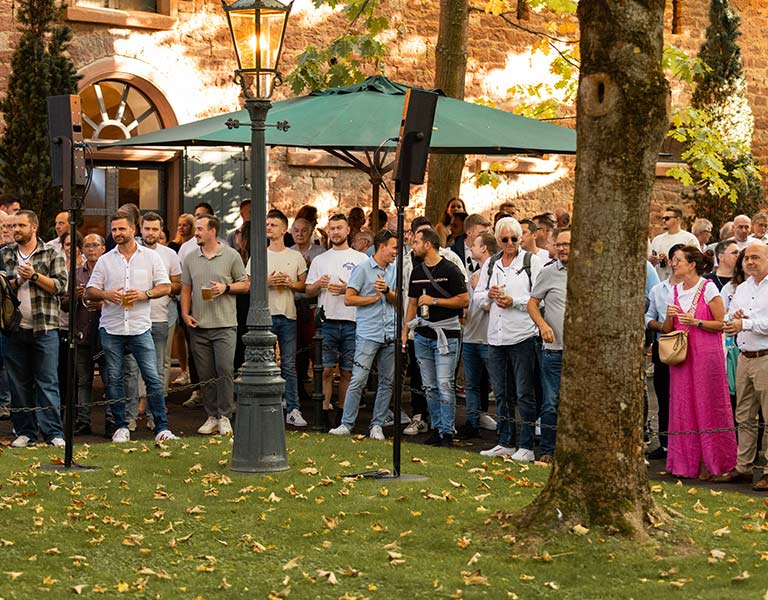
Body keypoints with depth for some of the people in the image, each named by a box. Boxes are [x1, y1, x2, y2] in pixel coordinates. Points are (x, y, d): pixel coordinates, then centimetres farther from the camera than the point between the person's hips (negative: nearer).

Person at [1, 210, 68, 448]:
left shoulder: (52, 254, 4)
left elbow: (60, 286, -4)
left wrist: (35, 276, -13)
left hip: (44, 328, -3)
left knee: (47, 381, -4)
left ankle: (53, 432, -4)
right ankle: (24, 432, 11)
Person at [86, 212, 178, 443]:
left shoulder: (150, 257, 6)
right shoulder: (105, 260, 9)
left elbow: (165, 286, 5)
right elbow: (90, 291, 9)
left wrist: (145, 294, -12)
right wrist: (105, 294, -12)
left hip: (140, 327, -2)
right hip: (111, 328, 2)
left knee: (152, 377, -7)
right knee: (114, 379, 4)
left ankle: (162, 428, -4)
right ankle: (121, 427, 13)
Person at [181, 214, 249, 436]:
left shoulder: (231, 256, 1)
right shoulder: (191, 259, 11)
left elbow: (245, 285, 5)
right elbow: (185, 288, 15)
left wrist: (226, 288, -11)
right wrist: (185, 313, 2)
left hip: (224, 325, -4)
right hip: (198, 325, 4)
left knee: (224, 370, -11)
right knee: (206, 375, 5)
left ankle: (224, 417, -4)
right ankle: (212, 417, 13)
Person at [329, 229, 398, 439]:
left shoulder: (394, 270, 13)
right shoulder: (363, 268, -3)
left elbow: (397, 301, 11)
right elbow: (349, 299, -5)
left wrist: (387, 290, -9)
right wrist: (375, 297, -5)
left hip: (390, 334, 5)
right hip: (368, 333, -5)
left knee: (387, 381, 6)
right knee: (358, 380, -9)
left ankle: (377, 425, 12)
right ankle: (346, 424, -4)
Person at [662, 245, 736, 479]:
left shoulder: (708, 288, -5)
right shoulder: (675, 291, 12)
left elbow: (721, 323, -8)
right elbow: (667, 329, 15)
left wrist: (696, 322, -17)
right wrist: (670, 317, -5)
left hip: (706, 354, -6)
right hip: (681, 355, 6)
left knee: (707, 407, -4)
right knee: (684, 407, 5)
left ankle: (712, 462, 1)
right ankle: (687, 462, 10)